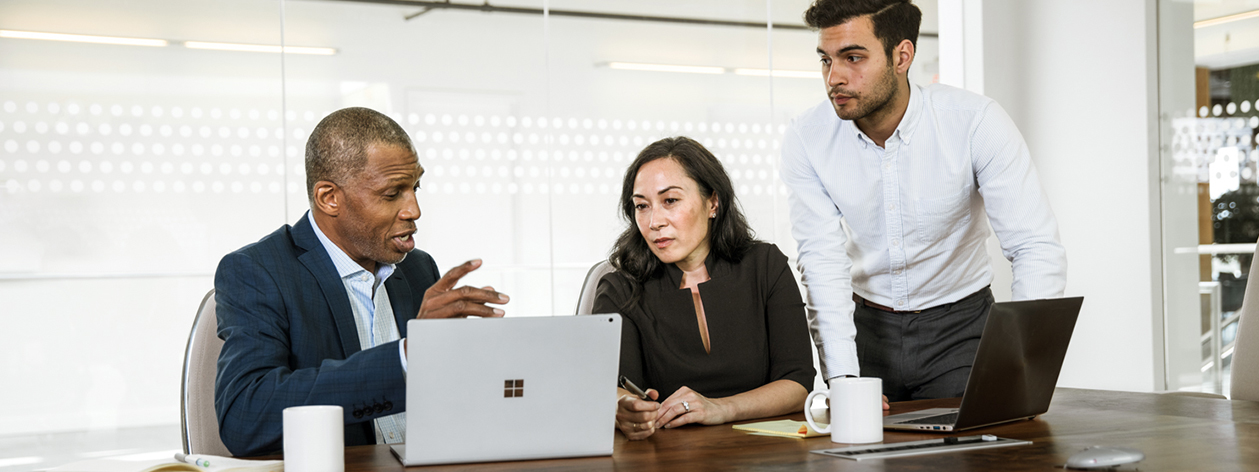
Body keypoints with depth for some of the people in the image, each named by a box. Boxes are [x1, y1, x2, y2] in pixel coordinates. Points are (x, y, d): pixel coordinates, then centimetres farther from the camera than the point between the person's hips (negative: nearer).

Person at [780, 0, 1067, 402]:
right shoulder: (806, 139, -12)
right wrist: (843, 379, -28)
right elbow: (823, 261, -15)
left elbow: (1036, 248, -21)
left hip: (959, 324, -1)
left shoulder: (976, 122, -18)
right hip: (866, 324, 1)